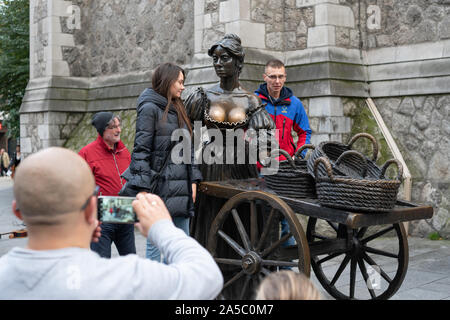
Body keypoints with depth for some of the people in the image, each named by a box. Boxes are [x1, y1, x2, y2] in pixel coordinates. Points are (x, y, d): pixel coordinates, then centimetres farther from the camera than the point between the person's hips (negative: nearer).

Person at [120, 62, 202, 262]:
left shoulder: (177, 109, 18)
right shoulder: (150, 108, -6)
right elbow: (141, 150, -12)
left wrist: (193, 180, 11)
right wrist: (143, 189, -18)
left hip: (181, 187, 8)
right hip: (160, 186, -8)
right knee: (156, 242, -2)